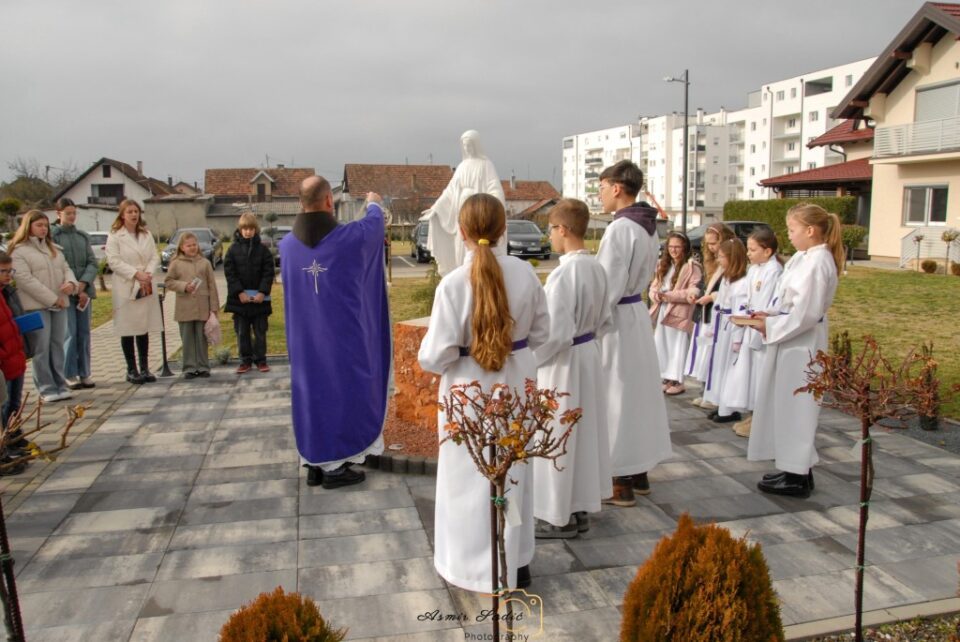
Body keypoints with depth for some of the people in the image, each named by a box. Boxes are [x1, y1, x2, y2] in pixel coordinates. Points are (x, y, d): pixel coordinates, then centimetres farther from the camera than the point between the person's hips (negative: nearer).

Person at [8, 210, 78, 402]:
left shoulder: (53, 249, 19)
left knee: (57, 345, 8)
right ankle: (46, 388, 1)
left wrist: (71, 282, -9)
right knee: (42, 348, -4)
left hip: (59, 304, 6)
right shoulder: (19, 251, -3)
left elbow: (66, 268, 16)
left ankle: (60, 385, 14)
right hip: (36, 306, -6)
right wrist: (52, 298, -14)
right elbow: (25, 280, -12)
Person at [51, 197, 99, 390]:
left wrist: (83, 284, -9)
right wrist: (72, 286, -13)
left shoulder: (83, 236, 11)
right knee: (70, 334, -5)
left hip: (84, 290, 4)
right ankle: (70, 375, 3)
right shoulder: (52, 235, -2)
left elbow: (93, 263, 6)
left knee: (84, 333, 7)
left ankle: (84, 374, 14)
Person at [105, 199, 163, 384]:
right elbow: (113, 261, -10)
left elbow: (155, 257, 7)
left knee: (144, 328, 7)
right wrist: (136, 274, -17)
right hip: (126, 287, -4)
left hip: (146, 287, 4)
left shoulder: (147, 234, 13)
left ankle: (144, 368, 14)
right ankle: (131, 370, 9)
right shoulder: (115, 235, -2)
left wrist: (148, 273, -11)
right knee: (128, 329, 1)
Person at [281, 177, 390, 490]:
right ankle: (334, 466, 12)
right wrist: (374, 203, 33)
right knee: (342, 392, 7)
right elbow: (375, 222, 9)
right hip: (344, 337, -4)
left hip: (305, 339, 4)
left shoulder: (287, 244, -2)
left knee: (311, 392, 14)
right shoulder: (351, 237, -14)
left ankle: (314, 463, 22)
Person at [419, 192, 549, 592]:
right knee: (514, 473, 20)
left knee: (468, 479, 14)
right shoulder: (525, 274, -9)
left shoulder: (454, 283, -21)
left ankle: (470, 565, 28)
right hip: (516, 387, 4)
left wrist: (427, 359, 4)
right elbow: (541, 333, 4)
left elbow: (436, 355, -19)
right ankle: (516, 563, 35)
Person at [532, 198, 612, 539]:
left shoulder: (563, 274, -24)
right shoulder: (597, 268, 2)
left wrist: (531, 358, -11)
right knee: (583, 433, 18)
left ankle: (560, 516, 18)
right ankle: (579, 507, 32)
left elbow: (557, 332, -24)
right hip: (588, 356, 9)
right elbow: (604, 320, 10)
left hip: (562, 363, -9)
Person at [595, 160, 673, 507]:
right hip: (638, 313, 9)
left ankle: (621, 484, 10)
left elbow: (609, 288, -21)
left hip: (617, 320, -9)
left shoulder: (619, 229, -19)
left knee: (616, 397, 0)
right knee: (638, 393, 16)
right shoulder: (648, 227, 9)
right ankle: (639, 473, 29)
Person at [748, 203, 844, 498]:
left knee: (795, 407, -1)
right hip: (790, 341, 10)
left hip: (802, 344, -10)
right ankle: (794, 468, 28)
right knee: (785, 406, 16)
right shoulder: (802, 258, 10)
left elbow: (806, 313, -22)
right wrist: (770, 314, 4)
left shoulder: (818, 263, -18)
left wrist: (770, 326, -14)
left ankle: (798, 477, 10)